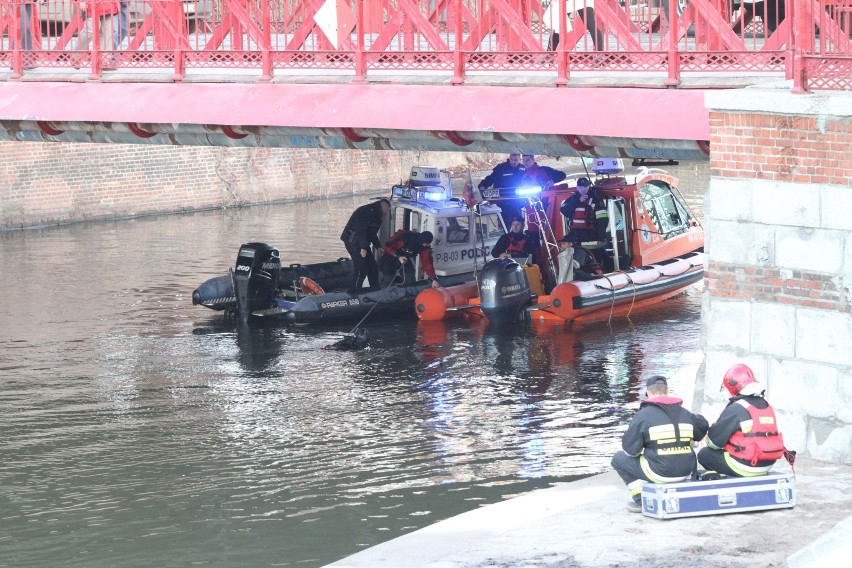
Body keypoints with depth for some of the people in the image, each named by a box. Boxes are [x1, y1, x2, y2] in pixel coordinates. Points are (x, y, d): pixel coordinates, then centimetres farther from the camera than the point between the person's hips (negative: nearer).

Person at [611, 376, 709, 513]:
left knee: (619, 459, 13)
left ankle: (640, 500, 7)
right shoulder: (685, 413, 9)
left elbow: (631, 450, -6)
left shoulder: (643, 415, -7)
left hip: (659, 473, -5)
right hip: (686, 472, 5)